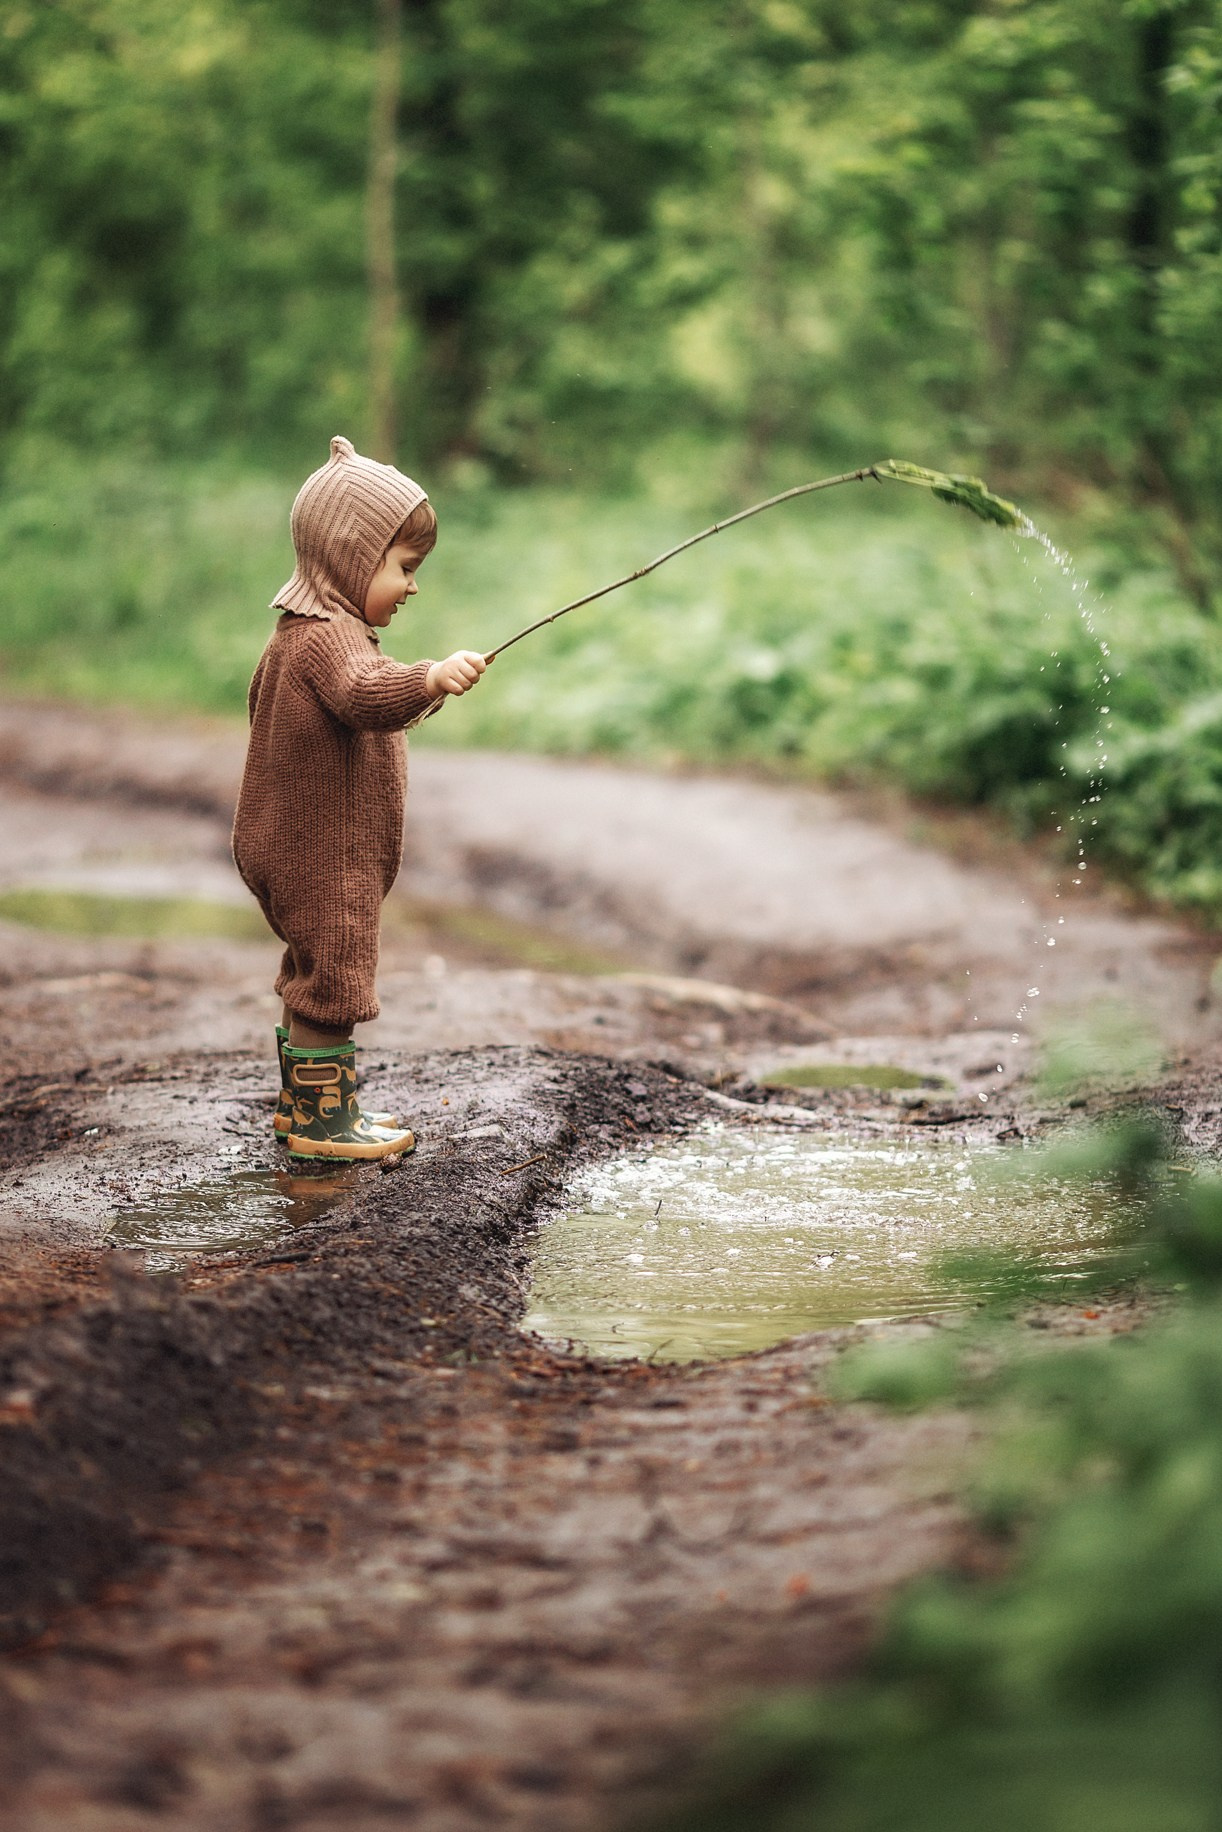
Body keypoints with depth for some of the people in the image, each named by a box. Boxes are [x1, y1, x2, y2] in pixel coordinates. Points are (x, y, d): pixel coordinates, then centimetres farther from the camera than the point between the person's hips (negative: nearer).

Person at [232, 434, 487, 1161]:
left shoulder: (299, 634, 13)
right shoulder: (327, 637, -22)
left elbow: (265, 694, 31)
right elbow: (363, 694, -43)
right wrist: (428, 679, -59)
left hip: (303, 849, 11)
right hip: (326, 856, -11)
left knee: (313, 977, 20)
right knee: (333, 978, -4)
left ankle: (302, 1101, 31)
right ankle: (322, 1120, 2)